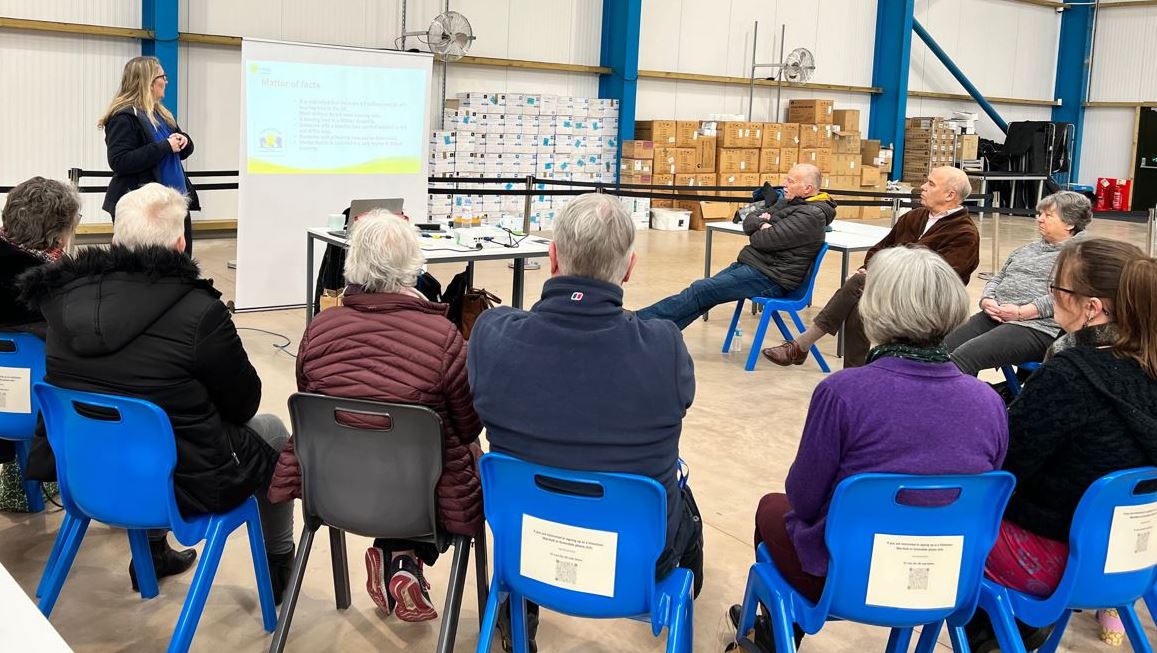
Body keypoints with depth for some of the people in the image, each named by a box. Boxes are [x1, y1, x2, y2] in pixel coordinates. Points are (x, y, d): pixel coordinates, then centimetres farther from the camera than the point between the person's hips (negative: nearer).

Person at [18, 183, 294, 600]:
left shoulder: (65, 298, -9)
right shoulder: (199, 311, -25)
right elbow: (243, 404, -11)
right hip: (186, 486, -5)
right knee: (272, 432, 23)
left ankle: (152, 551, 46)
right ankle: (278, 564, 38)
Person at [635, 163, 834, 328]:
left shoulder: (812, 215, -17)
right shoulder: (789, 202, 14)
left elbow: (765, 240, -22)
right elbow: (748, 223, 14)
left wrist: (761, 231, 1)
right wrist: (762, 225, -9)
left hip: (770, 278, -9)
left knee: (700, 291, -13)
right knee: (703, 293, -1)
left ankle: (642, 320, -10)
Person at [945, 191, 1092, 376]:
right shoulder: (1027, 249, 27)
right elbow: (997, 278, 26)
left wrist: (1021, 312, -18)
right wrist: (986, 301, 3)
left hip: (1037, 327, -7)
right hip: (995, 317, 8)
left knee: (963, 355, -29)